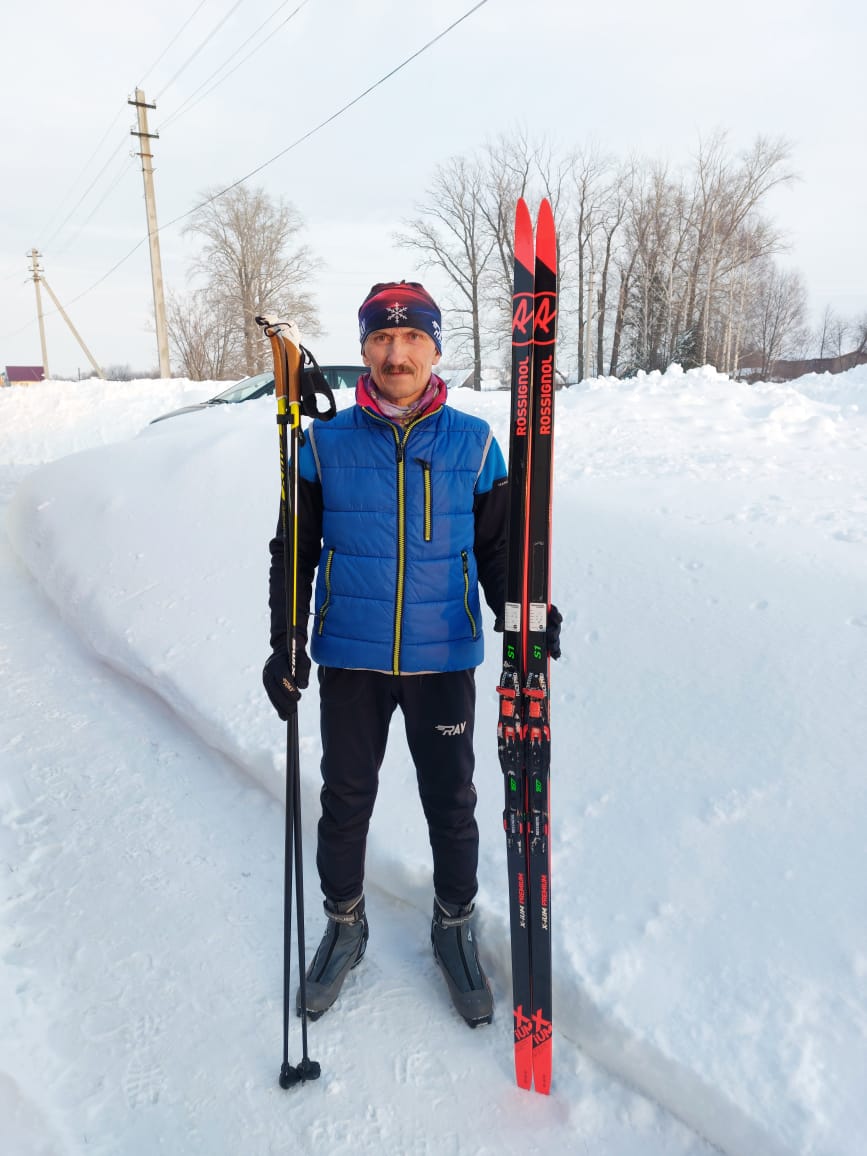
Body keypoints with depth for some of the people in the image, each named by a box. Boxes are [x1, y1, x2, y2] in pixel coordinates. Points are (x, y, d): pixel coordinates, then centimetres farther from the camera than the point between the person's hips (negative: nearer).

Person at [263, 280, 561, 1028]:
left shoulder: (474, 444, -2)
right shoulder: (326, 444, -3)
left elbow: (498, 547, 5)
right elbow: (294, 550, 4)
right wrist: (285, 642, -3)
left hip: (444, 660, 0)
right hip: (349, 661, 0)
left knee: (451, 804, 13)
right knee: (346, 801, 15)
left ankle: (455, 926, 38)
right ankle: (345, 925, 39)